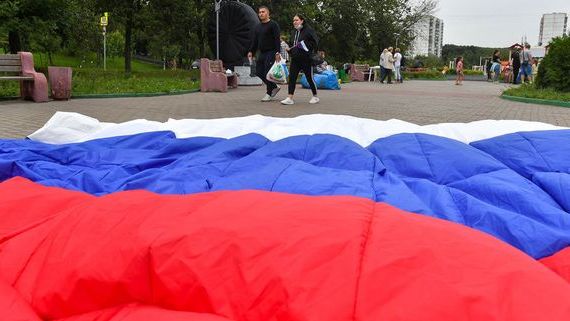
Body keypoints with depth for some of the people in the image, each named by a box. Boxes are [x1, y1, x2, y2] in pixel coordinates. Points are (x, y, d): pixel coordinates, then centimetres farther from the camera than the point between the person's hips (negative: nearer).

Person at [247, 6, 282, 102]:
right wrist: (251, 52, 7)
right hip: (261, 53, 8)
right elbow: (255, 41, 19)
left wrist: (277, 52, -22)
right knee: (259, 72, 5)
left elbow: (277, 39, -13)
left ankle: (269, 94, 3)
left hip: (271, 52, -8)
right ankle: (274, 87, 20)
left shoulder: (273, 25, -6)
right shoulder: (258, 27, 17)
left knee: (268, 73, -9)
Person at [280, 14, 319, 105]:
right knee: (292, 77, -5)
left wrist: (305, 45, -19)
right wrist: (291, 49, 10)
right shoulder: (294, 32, 17)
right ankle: (290, 98, -7)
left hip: (306, 59, -6)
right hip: (295, 59, 6)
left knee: (309, 77, 3)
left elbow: (315, 42, -12)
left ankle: (315, 96, 19)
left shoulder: (308, 30, -6)